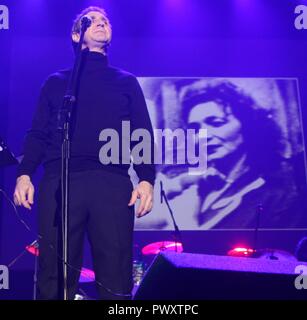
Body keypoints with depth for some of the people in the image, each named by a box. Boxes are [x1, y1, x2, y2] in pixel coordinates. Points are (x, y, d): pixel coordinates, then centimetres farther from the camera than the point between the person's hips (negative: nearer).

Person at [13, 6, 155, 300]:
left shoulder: (127, 82, 22)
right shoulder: (56, 82, 23)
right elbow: (38, 134, 14)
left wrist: (146, 179, -4)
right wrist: (24, 174, -3)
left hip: (112, 183, 0)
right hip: (59, 182, 1)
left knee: (116, 281, -5)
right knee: (54, 277, -3)